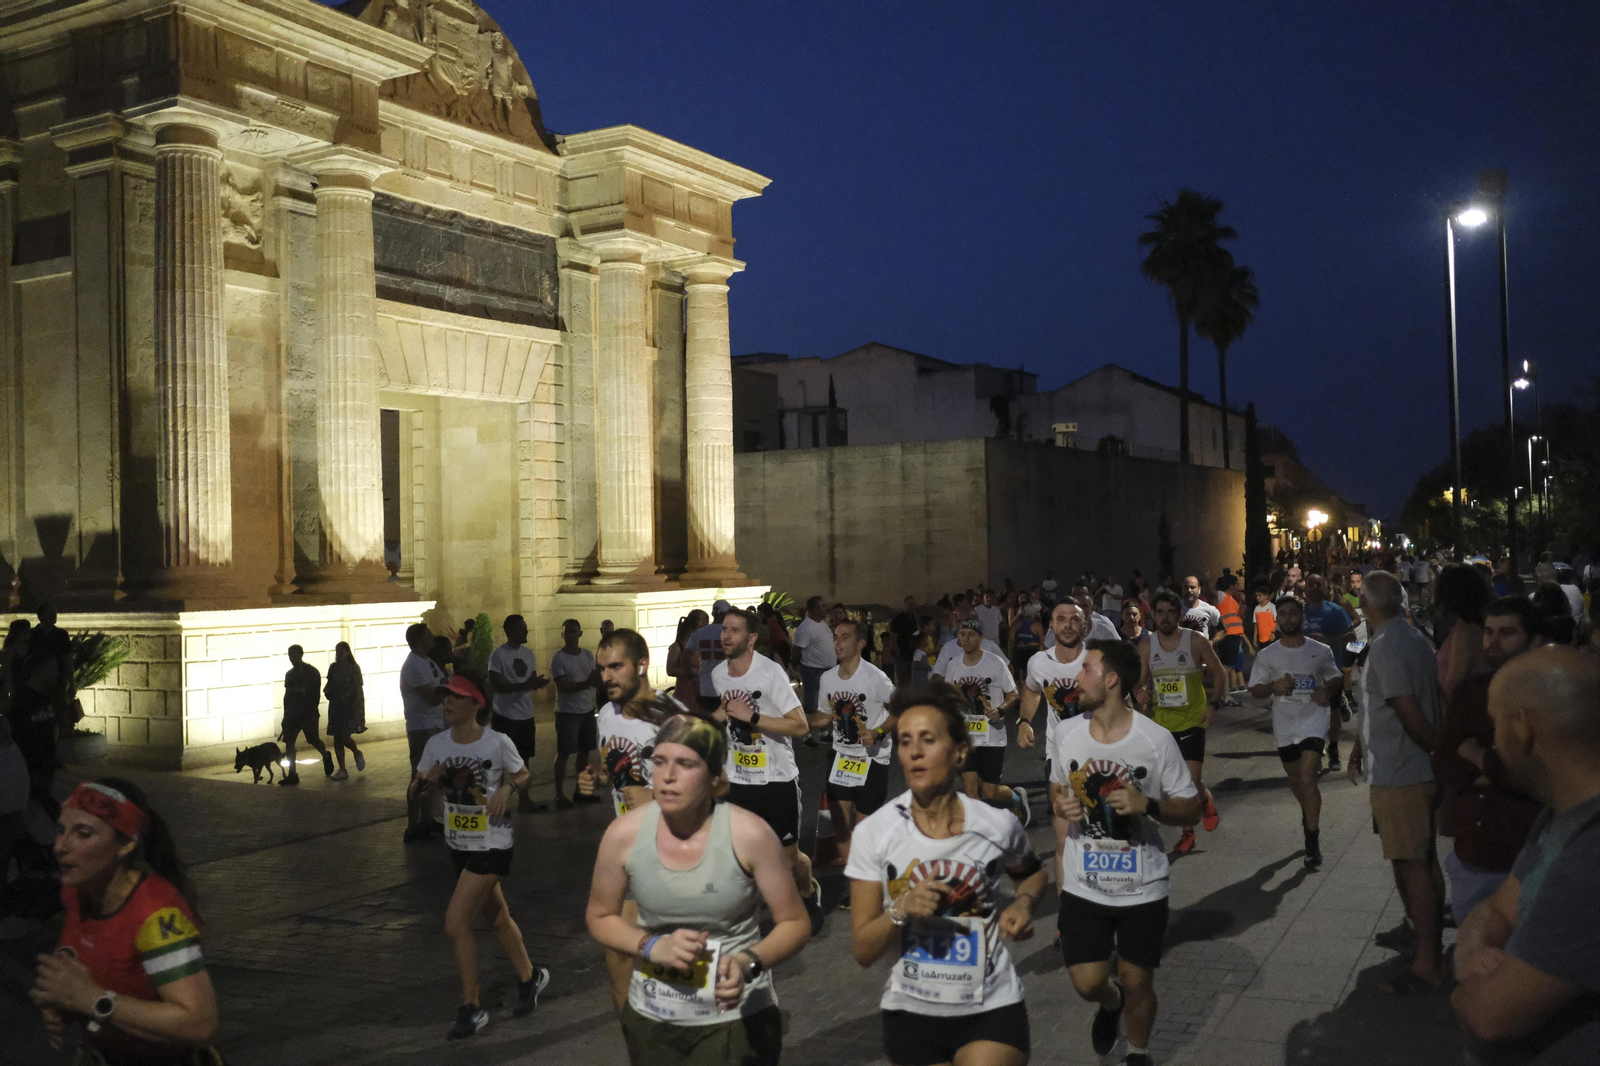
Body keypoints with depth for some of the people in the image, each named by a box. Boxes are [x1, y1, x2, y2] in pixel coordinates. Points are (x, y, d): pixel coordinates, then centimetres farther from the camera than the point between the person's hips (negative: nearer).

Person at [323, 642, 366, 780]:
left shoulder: (353, 668, -8)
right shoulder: (333, 667, 7)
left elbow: (357, 690, -10)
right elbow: (330, 685, 18)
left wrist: (355, 709, -17)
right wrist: (327, 691, -5)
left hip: (350, 706, -5)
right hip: (335, 706, 5)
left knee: (344, 736, -12)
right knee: (337, 739, 4)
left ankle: (357, 754, 19)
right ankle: (342, 770, 11)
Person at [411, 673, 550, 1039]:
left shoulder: (498, 743, -16)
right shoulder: (436, 744, -3)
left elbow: (523, 775, 1)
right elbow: (415, 789, 6)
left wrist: (507, 788, -20)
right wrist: (426, 779, -16)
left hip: (492, 846, -6)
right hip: (459, 845, 6)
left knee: (455, 923, -11)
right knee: (497, 918, 20)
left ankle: (471, 1009, 5)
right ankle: (529, 976, 44)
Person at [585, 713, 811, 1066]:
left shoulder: (749, 835, -18)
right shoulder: (623, 835, -11)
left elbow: (795, 923, -8)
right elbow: (599, 917, 4)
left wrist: (748, 963, -27)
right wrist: (654, 946, -14)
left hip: (737, 1018, -3)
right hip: (651, 1018, 3)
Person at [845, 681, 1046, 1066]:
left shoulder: (997, 826, -8)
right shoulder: (873, 833, -10)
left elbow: (1033, 874, 16)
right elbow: (863, 952, -7)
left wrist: (1022, 904, -4)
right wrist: (901, 909, -24)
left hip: (991, 1010, -1)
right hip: (911, 1014, 1)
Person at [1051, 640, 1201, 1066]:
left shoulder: (1156, 740, -15)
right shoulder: (1067, 733, -4)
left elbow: (1190, 811, -8)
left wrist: (1147, 804, -26)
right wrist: (1060, 804, -8)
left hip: (1142, 888, -2)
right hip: (1083, 885, 2)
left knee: (1137, 982, 8)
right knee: (1087, 982, 0)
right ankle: (1111, 1002, 37)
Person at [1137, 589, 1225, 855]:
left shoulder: (1196, 641, -9)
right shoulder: (1146, 646, -1)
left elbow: (1218, 672, 1)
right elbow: (1141, 681, 8)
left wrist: (1213, 704, -8)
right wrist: (1141, 694, -15)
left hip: (1192, 720, -3)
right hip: (1162, 722, 3)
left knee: (1190, 782, -11)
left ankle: (1207, 800, 24)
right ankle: (1187, 831, 26)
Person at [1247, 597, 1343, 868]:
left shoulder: (1320, 651, 0)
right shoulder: (1267, 655, 1)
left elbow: (1336, 678, 13)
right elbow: (1255, 690, 2)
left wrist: (1328, 691, -9)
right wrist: (1274, 686, -18)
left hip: (1313, 718, -3)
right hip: (1284, 723, 3)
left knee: (1308, 779, -15)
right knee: (1295, 780, 17)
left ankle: (1313, 841, -11)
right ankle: (1309, 813, 47)